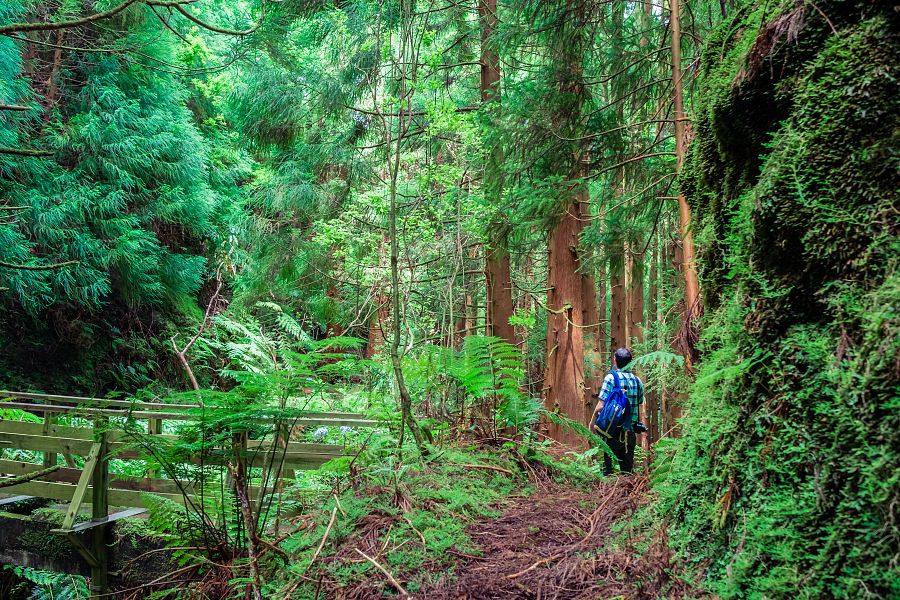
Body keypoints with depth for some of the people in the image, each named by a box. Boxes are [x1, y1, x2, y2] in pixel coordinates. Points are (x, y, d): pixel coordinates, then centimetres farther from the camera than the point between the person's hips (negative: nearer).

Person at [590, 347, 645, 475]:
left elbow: (601, 406, -14)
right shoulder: (637, 380, 6)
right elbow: (639, 403, 12)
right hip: (630, 432, 5)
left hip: (613, 431, -5)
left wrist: (592, 421, 0)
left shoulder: (611, 377, -10)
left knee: (608, 467, 2)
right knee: (627, 469, 12)